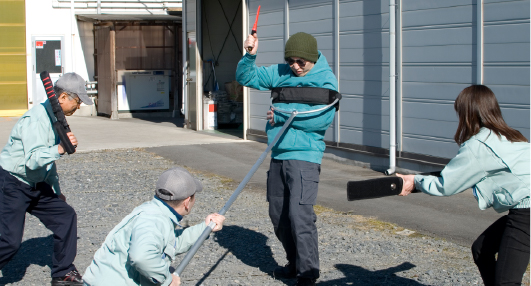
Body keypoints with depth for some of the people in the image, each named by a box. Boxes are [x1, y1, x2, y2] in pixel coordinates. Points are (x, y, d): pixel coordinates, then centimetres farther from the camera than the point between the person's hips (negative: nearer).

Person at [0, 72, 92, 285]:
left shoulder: (55, 118, 7)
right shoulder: (36, 119, -22)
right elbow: (32, 160, -31)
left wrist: (56, 191, 24)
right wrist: (59, 149, -45)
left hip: (37, 186, 9)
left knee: (66, 216, 2)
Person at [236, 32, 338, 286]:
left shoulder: (325, 79, -7)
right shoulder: (279, 73, 10)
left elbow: (323, 117, -19)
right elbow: (246, 77, 17)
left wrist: (281, 115, -13)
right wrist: (250, 55, -3)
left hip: (304, 155, -7)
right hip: (278, 155, 7)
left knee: (300, 214, -16)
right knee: (278, 214, 13)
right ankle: (295, 264, 28)